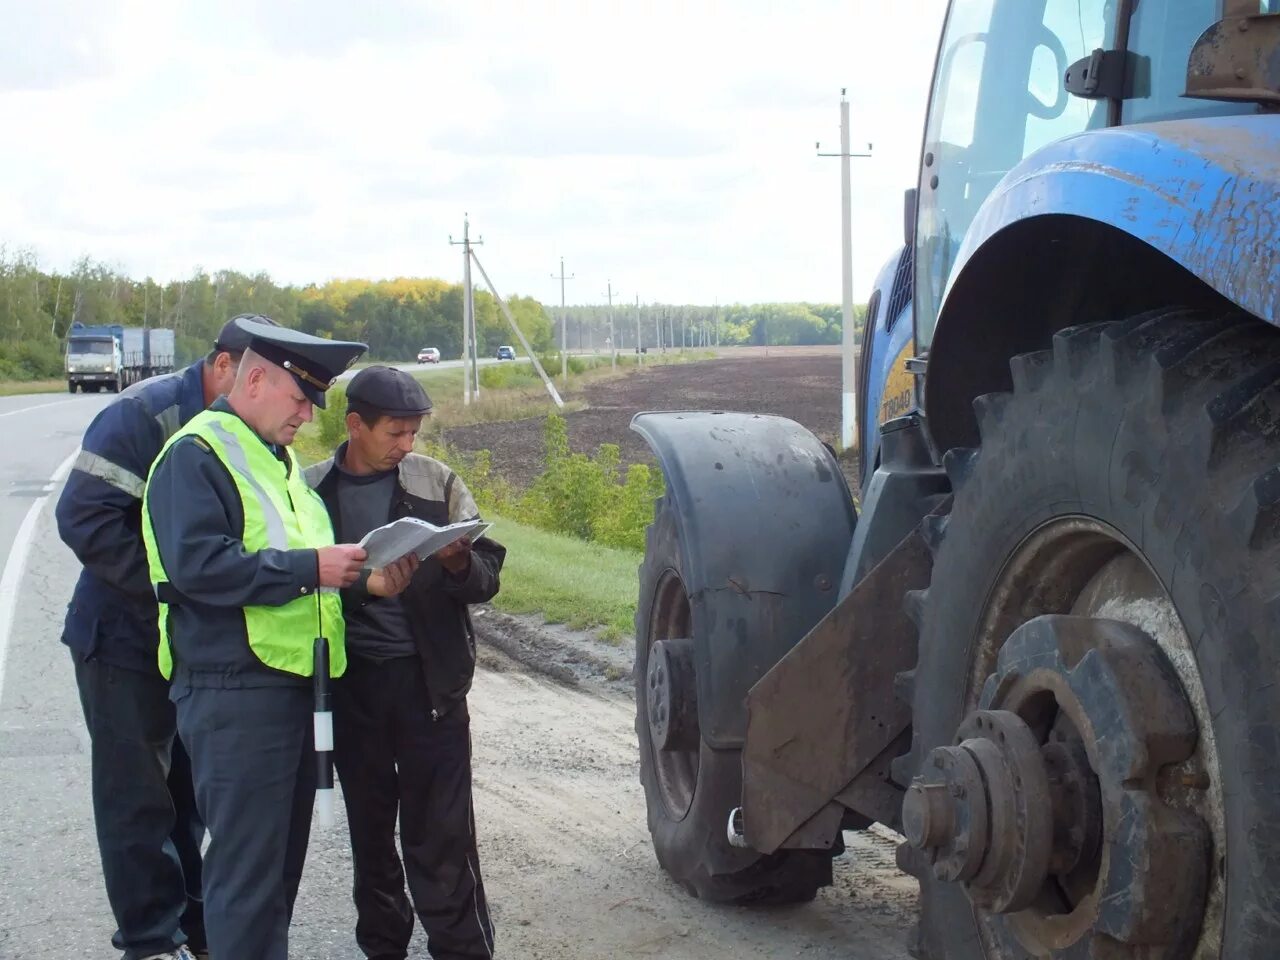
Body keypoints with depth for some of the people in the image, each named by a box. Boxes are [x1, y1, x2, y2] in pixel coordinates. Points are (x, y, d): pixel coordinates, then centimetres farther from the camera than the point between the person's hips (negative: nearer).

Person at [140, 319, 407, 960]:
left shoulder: (277, 459, 20)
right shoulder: (197, 456, -10)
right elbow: (197, 565, -22)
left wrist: (355, 574, 8)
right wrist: (308, 567, -22)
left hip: (288, 684, 10)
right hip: (234, 691, -10)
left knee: (283, 852, 16)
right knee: (247, 864, -6)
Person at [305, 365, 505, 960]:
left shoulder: (436, 484, 2)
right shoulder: (314, 491, 3)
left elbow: (487, 576, 2)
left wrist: (457, 563, -19)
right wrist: (365, 580, -10)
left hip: (430, 680, -2)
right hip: (350, 685, 2)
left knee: (442, 833, -2)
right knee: (369, 828, 13)